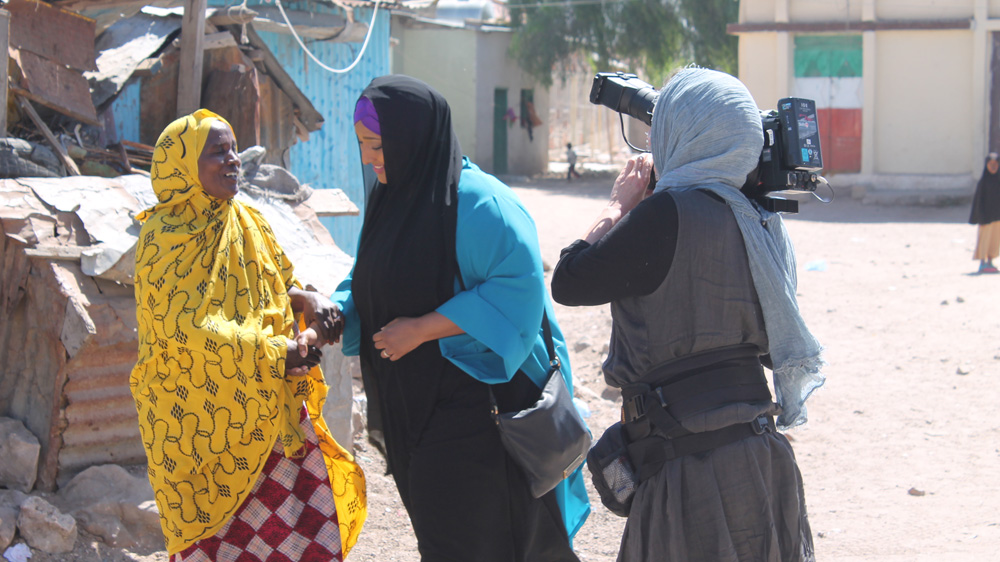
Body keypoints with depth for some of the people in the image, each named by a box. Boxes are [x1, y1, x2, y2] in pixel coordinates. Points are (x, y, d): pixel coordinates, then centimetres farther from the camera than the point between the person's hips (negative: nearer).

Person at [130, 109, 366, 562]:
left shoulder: (248, 223, 9)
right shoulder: (163, 238, -11)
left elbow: (277, 290, 19)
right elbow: (187, 327, -19)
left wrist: (307, 300, -5)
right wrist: (276, 353, -21)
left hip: (265, 410, 6)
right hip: (198, 417, -6)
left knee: (310, 524, 0)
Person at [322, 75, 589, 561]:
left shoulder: (477, 202, -16)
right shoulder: (391, 198, 10)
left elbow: (518, 287, -23)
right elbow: (370, 285, 19)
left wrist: (422, 329, -22)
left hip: (475, 404, -8)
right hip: (412, 406, 8)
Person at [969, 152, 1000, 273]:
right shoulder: (983, 180, -8)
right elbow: (979, 198, -8)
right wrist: (981, 215, -14)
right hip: (986, 212, -5)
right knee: (984, 236, -6)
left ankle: (990, 262, 16)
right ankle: (982, 264, -3)